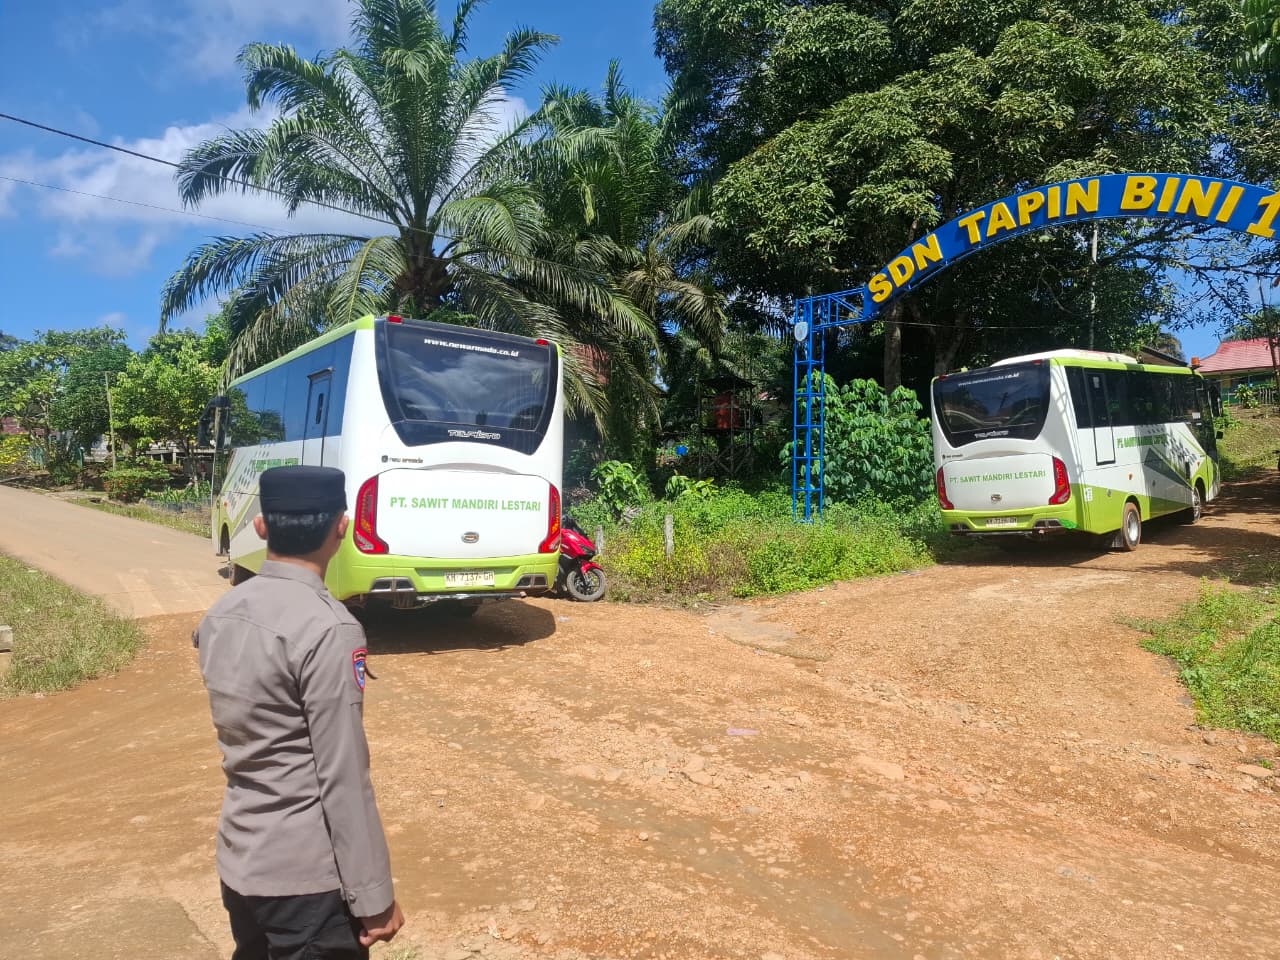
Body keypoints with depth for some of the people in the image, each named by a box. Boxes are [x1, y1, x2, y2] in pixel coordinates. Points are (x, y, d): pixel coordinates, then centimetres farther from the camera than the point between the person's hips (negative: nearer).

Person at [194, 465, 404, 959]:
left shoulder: (221, 615, 1)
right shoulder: (328, 629, -23)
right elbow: (343, 778, -20)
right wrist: (373, 896, -12)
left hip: (238, 861, 8)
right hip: (307, 875, -7)